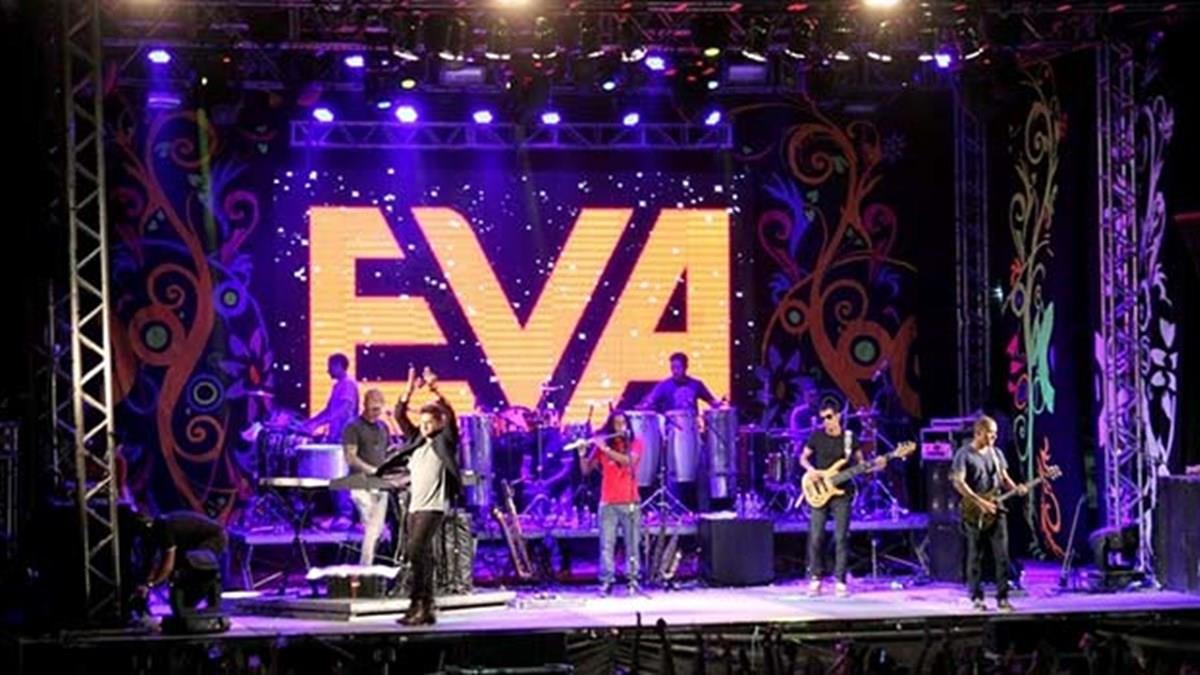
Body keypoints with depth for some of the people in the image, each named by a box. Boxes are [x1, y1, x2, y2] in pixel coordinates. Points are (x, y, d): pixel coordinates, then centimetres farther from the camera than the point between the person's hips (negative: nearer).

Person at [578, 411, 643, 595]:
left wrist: (605, 449, -19)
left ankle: (633, 581, 5)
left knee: (632, 543, 1)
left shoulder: (635, 443, 3)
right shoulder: (600, 445, 6)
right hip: (608, 503, 0)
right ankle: (606, 582, -4)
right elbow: (586, 470, 6)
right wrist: (582, 454, -12)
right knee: (607, 544, -5)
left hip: (630, 502, 0)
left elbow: (629, 461, -17)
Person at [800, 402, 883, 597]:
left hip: (842, 494, 0)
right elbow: (803, 458, 11)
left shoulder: (850, 438, 3)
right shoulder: (817, 437, 2)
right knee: (816, 537, -3)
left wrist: (875, 466, -9)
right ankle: (815, 579, 9)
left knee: (841, 538, -4)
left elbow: (860, 463, 9)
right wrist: (811, 470, -9)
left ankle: (840, 581, 1)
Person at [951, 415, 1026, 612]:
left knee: (1002, 555, -2)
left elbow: (1004, 478, 18)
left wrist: (1015, 488, -4)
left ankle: (1002, 597, 2)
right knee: (975, 556, 1)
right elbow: (958, 483, -16)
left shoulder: (996, 453, 12)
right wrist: (980, 502, -21)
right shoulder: (964, 455, -7)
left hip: (996, 511, 5)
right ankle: (977, 597, 9)